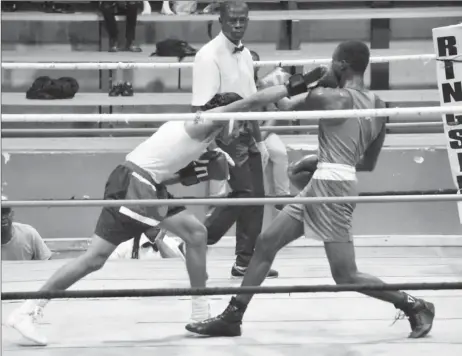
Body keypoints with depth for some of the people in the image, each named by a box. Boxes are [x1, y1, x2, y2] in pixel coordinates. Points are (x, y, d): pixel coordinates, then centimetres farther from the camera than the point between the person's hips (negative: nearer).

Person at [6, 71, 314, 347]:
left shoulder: (198, 128, 22)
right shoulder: (206, 122, -6)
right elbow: (252, 102, -14)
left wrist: (187, 175, 5)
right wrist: (292, 87, -6)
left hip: (148, 186, 10)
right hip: (131, 185, -10)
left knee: (196, 233, 10)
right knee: (96, 258, -11)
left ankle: (202, 313, 16)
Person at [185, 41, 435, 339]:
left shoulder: (332, 97, -13)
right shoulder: (378, 106, 11)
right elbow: (369, 164, 20)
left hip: (331, 186, -9)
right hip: (321, 185, 9)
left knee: (346, 277, -4)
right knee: (266, 243, 11)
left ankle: (415, 305, 9)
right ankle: (232, 317, 15)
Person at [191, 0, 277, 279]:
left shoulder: (245, 55, 10)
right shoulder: (209, 56, -16)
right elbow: (202, 109, -21)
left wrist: (260, 142, 19)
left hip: (246, 132, 8)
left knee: (255, 196, 8)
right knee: (244, 193, -14)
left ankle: (246, 261, 18)